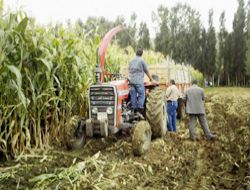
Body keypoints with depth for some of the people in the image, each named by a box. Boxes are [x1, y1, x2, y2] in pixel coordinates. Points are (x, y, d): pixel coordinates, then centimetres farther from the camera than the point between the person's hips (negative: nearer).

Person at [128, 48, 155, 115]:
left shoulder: (131, 61, 15)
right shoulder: (142, 61, -1)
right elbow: (147, 72, 4)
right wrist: (152, 80, 15)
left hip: (132, 81, 5)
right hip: (139, 81, -5)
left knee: (133, 95, 5)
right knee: (141, 95, 0)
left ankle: (134, 109, 5)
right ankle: (140, 108, -7)